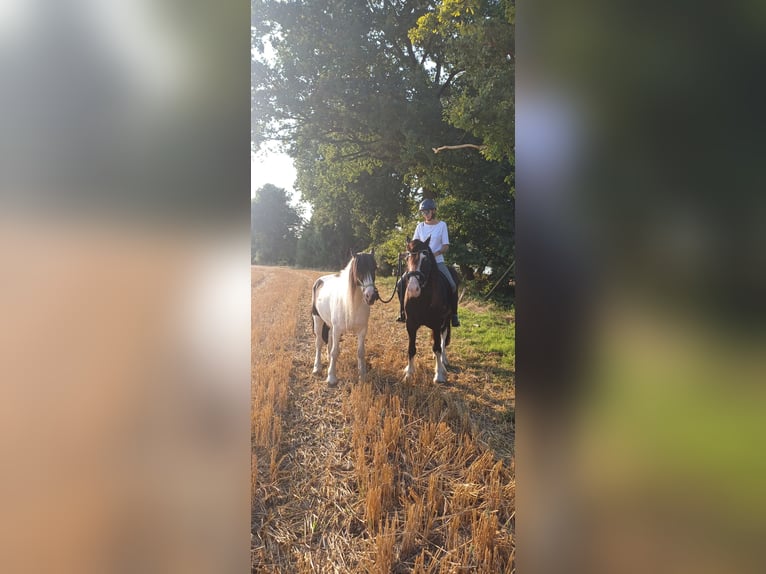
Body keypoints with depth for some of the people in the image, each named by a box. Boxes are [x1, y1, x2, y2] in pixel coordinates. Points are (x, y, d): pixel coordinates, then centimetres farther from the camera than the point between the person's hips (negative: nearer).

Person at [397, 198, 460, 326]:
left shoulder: (442, 225, 1)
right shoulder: (420, 226, 9)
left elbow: (446, 247, -3)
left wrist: (435, 253, -22)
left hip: (437, 262, -3)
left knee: (452, 286, -21)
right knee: (402, 283, -10)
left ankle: (454, 315, -5)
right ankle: (403, 312, 5)